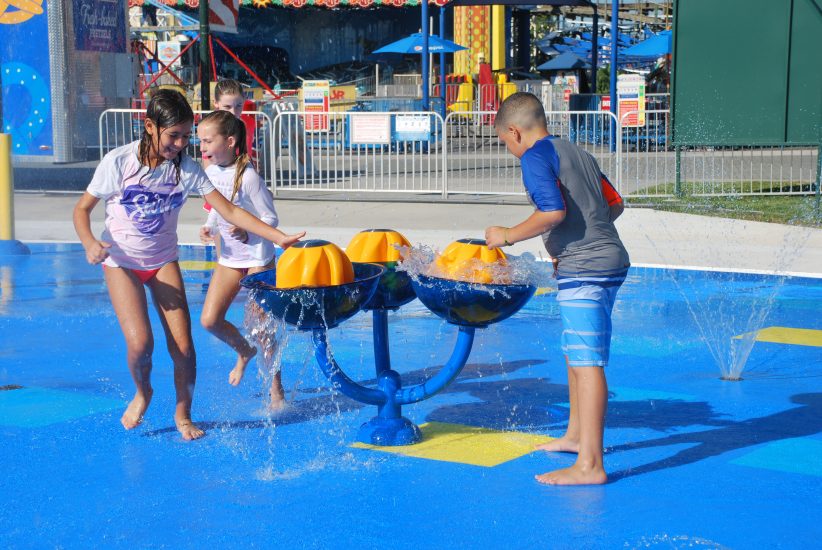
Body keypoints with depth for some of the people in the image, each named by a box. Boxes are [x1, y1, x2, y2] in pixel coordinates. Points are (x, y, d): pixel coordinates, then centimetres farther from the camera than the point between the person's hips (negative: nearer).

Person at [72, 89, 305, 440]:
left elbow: (230, 212, -12)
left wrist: (280, 237, -21)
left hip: (163, 261, 2)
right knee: (140, 342, -18)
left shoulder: (187, 169, -10)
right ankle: (142, 393, 16)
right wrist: (90, 243, -27)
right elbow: (82, 208, -7)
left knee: (183, 347, -6)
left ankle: (183, 414, 18)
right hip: (121, 261, -2)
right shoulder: (119, 161, -16)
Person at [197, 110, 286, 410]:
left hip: (257, 258, -6)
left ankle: (277, 391, 16)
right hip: (228, 258, 6)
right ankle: (244, 352, 29)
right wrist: (210, 227, -3)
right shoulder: (209, 172, 0)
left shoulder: (248, 177, -20)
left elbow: (270, 219, -15)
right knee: (209, 320, -2)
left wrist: (246, 233, -29)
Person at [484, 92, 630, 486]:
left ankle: (590, 465, -14)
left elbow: (553, 211, -21)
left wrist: (508, 236, -9)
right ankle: (576, 436, 37)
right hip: (610, 261, 10)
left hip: (583, 270, -10)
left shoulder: (535, 156, -7)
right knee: (575, 353, 23)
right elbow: (615, 205, 22)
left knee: (587, 362, -12)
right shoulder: (577, 153, 20)